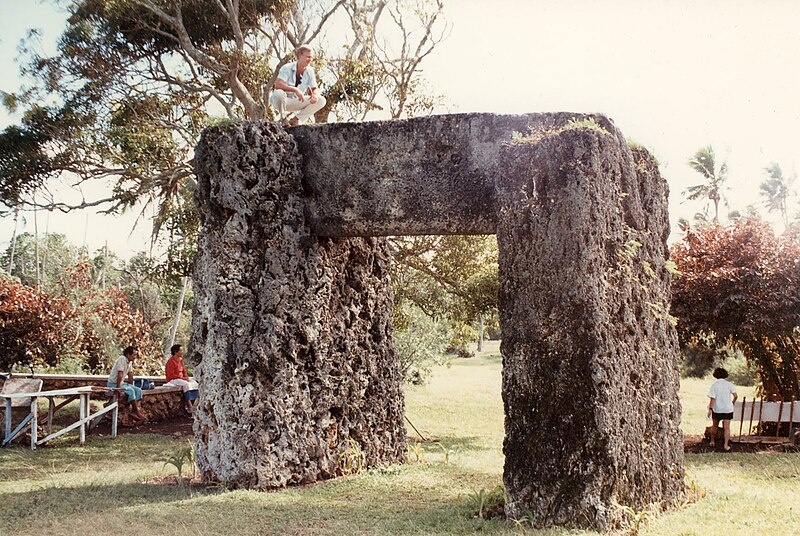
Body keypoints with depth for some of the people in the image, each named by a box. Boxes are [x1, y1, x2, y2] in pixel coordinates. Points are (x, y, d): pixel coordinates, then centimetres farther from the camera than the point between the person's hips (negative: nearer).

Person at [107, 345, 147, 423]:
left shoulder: (130, 362, 8)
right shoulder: (122, 359, -21)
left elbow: (130, 375, 14)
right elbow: (120, 375, -24)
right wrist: (118, 387, -24)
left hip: (122, 382, 9)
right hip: (113, 383, -9)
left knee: (138, 390, -10)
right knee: (131, 391, -30)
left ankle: (137, 411, -20)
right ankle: (137, 412, -23)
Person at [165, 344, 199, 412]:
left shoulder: (180, 360, 12)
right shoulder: (171, 362, -15)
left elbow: (184, 371, 17)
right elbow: (171, 375, -20)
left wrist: (186, 377, -5)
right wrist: (182, 378, -22)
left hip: (182, 379, 8)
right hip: (172, 380, -8)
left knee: (194, 383, -13)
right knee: (186, 384, -34)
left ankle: (192, 405, -18)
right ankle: (189, 406, -34)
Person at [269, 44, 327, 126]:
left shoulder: (310, 71, -1)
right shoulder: (287, 68, -17)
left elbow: (314, 89, -1)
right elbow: (278, 84, -31)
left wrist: (315, 96, -27)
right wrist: (295, 90, -41)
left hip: (296, 102, 5)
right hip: (282, 101, -5)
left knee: (321, 100, -10)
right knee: (279, 93, -41)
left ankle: (296, 119, -6)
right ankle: (283, 119, -13)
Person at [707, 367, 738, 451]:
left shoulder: (714, 385, -8)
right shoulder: (729, 384, -4)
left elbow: (712, 399, -13)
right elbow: (735, 396, -6)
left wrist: (710, 409, -11)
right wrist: (732, 402, 13)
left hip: (717, 409, 0)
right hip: (728, 409, 0)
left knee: (714, 426, 17)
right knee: (727, 427, 2)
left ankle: (712, 442, 28)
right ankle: (726, 445, -5)